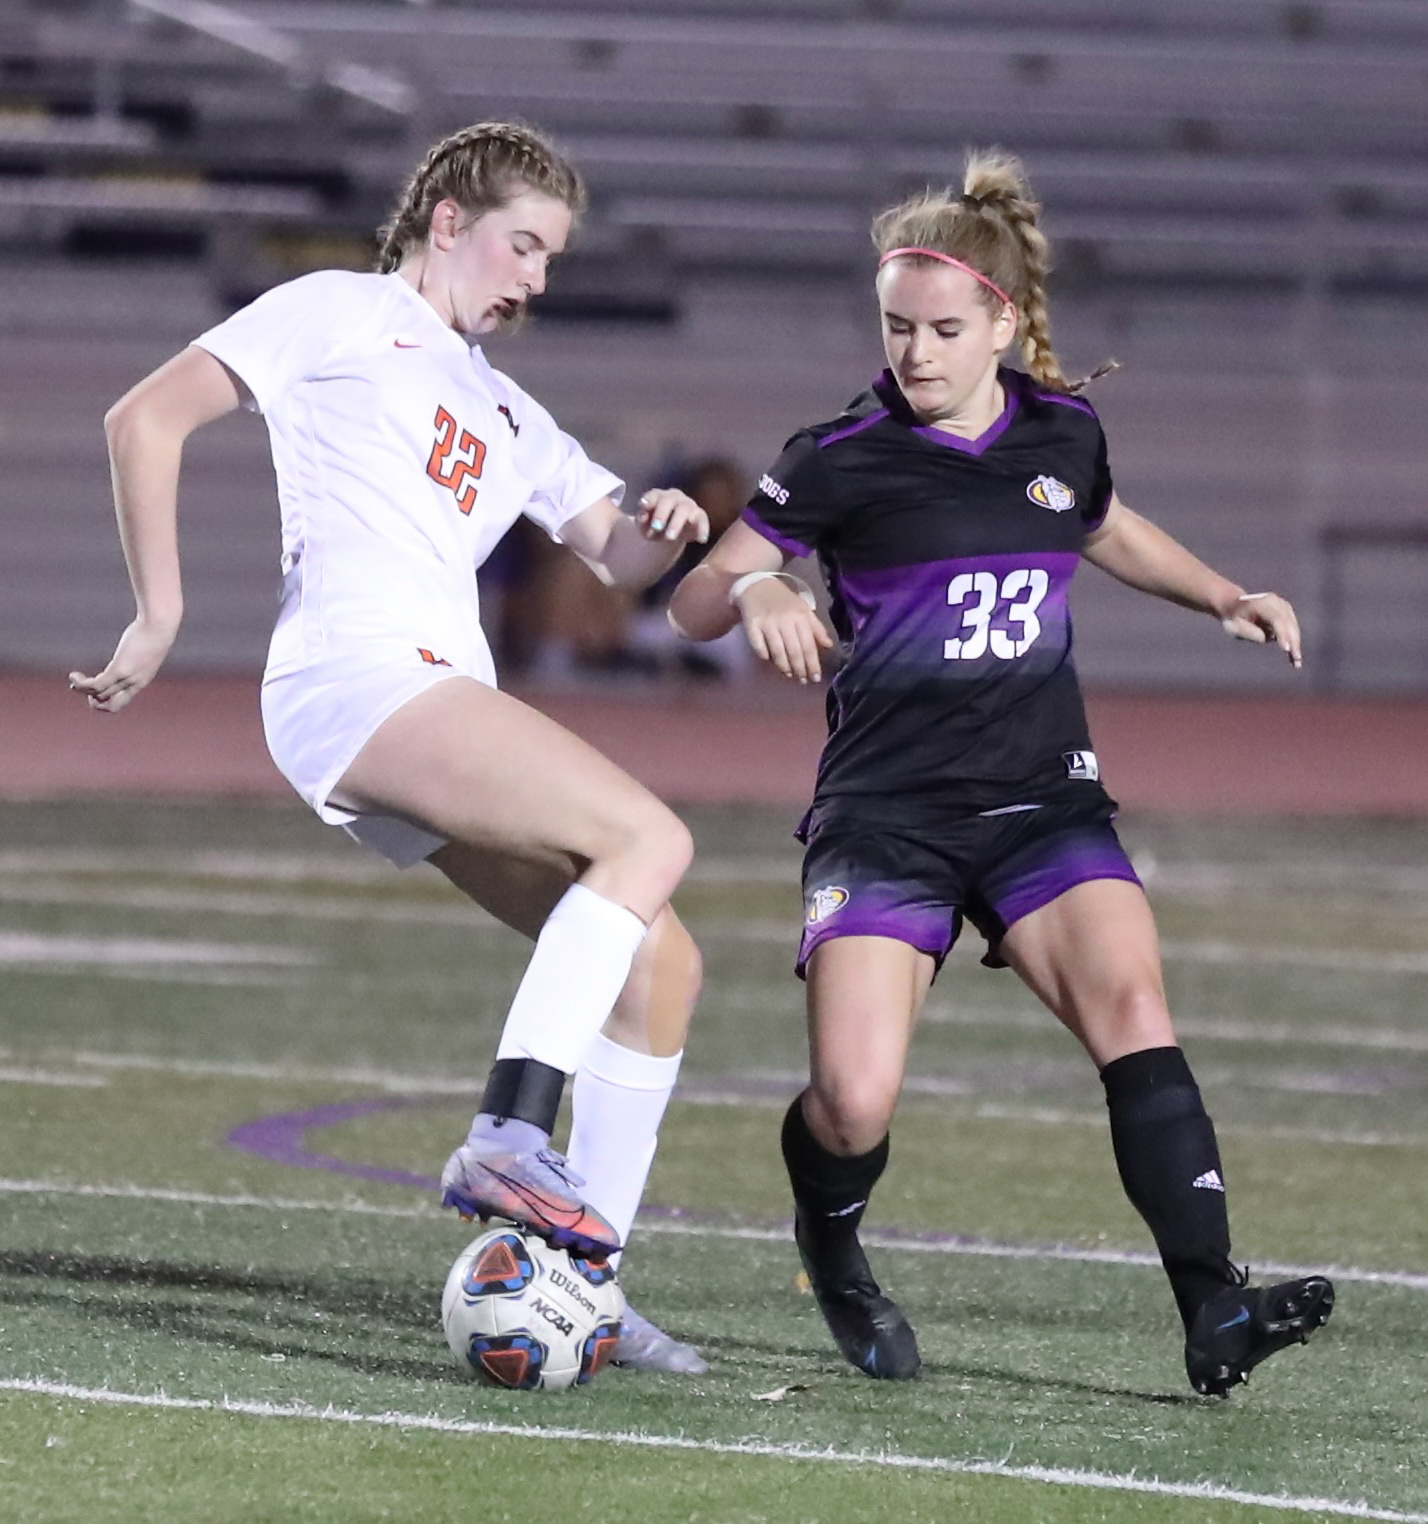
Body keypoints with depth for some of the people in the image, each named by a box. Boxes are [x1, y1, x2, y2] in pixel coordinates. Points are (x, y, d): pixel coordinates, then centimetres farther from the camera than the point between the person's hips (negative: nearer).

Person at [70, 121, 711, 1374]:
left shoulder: (504, 413, 31)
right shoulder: (340, 316, 9)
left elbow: (614, 553, 28)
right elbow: (148, 418, 2)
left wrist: (656, 528, 3)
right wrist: (160, 618, -4)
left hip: (444, 708, 9)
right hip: (358, 672, -9)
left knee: (661, 964, 1)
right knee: (650, 838, -24)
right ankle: (508, 1140, -33)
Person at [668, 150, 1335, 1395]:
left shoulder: (1064, 434, 7)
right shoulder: (845, 459, -5)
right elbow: (692, 602, -3)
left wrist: (1226, 597, 19)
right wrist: (757, 591, -25)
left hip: (1042, 801, 3)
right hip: (885, 814, -3)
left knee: (1132, 1001, -23)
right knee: (855, 1100, -17)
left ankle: (1215, 1311, -27)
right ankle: (831, 1249, 19)